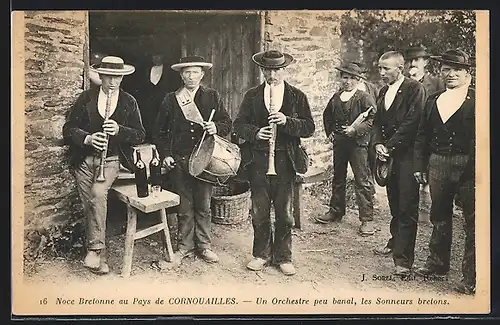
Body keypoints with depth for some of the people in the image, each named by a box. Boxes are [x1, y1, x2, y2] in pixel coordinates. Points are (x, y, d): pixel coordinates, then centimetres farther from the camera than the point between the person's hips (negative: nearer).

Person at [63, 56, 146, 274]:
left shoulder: (129, 102, 6)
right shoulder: (85, 98, 6)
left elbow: (140, 135, 1)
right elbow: (68, 129, 3)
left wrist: (119, 130, -18)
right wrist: (87, 138, -17)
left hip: (111, 160, -2)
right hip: (84, 160, 2)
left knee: (98, 193, -28)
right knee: (89, 207, -3)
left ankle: (95, 248, -18)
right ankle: (99, 257, 7)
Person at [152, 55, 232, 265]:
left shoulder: (212, 97, 6)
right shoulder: (170, 100, 6)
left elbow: (227, 123, 7)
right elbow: (159, 131, 9)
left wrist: (216, 127, -15)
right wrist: (165, 155, -2)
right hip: (179, 160, 0)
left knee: (203, 205, 6)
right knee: (184, 206, 6)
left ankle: (204, 246, 19)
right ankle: (185, 246, 19)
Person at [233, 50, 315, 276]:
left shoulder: (297, 96, 5)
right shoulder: (252, 96, 9)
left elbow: (309, 127, -2)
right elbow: (239, 124, 6)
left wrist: (287, 121, -18)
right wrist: (255, 132, -14)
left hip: (285, 161, -1)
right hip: (258, 160, 1)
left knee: (284, 212, 5)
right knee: (259, 211, 6)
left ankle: (283, 257, 19)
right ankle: (262, 254, 22)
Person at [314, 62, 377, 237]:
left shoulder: (365, 98, -7)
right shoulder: (336, 97, 10)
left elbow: (373, 119, -14)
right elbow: (327, 115, 25)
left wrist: (356, 129, -22)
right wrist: (330, 132, 13)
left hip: (358, 142, -6)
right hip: (339, 143, 6)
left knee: (362, 181, -5)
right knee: (338, 178, 17)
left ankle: (367, 219, 1)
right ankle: (336, 211, 31)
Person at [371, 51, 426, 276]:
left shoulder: (414, 89, -8)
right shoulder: (383, 92, 16)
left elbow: (412, 122, -16)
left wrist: (390, 146, -15)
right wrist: (378, 144, -2)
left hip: (406, 155, -7)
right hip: (388, 155, 7)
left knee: (407, 207, -6)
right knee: (394, 204, 17)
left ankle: (403, 258, -4)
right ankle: (396, 242, 32)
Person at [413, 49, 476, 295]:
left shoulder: (477, 100, -5)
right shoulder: (433, 100, 13)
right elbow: (422, 136, 13)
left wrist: (476, 168, -19)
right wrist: (419, 166, 7)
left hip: (468, 167, -5)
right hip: (437, 165, 6)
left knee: (472, 222, 1)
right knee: (440, 217, 17)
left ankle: (471, 276, 9)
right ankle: (437, 263, 32)